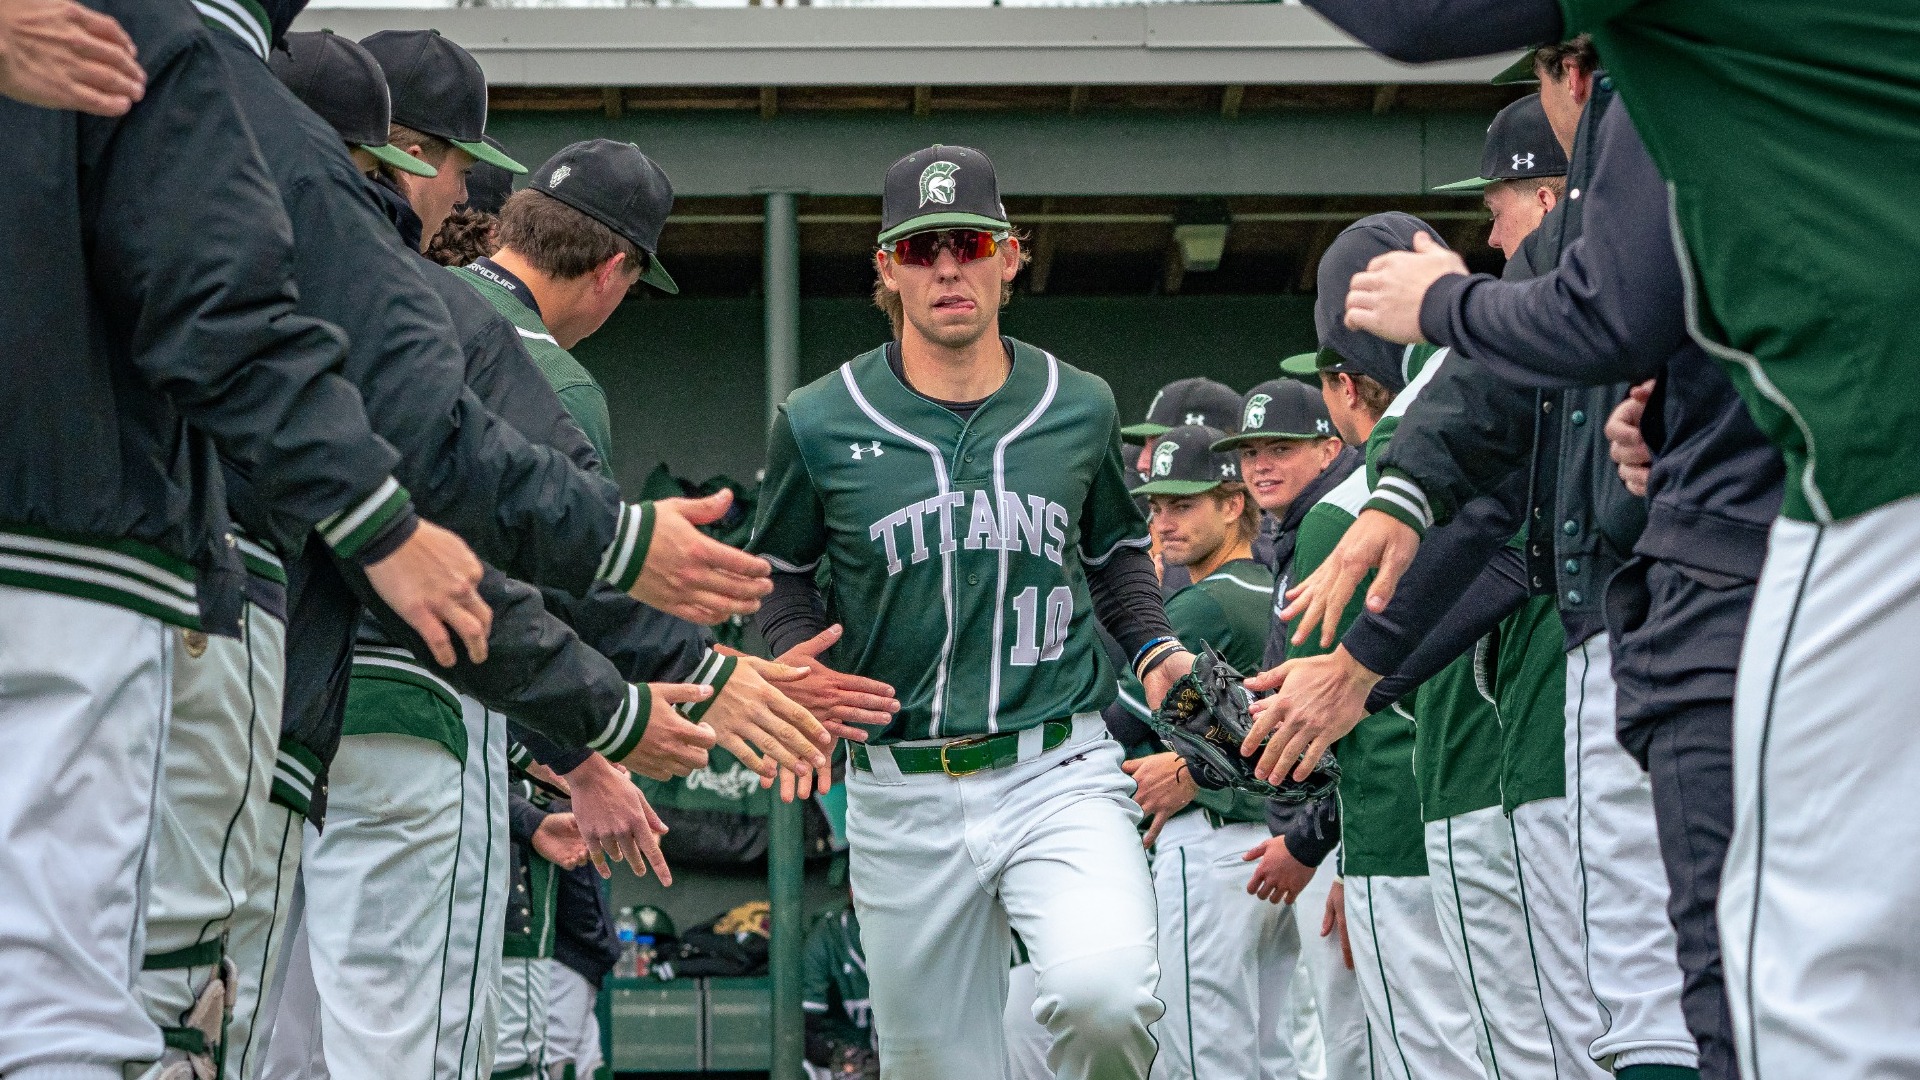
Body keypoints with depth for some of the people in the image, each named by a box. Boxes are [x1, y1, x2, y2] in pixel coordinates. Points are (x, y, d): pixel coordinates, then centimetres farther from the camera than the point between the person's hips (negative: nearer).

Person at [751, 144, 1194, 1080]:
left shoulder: (1080, 408, 6)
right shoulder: (819, 424, 1)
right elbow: (779, 573, 16)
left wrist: (1152, 648, 6)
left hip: (1060, 776, -1)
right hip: (900, 798, 1)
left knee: (1104, 995, -28)